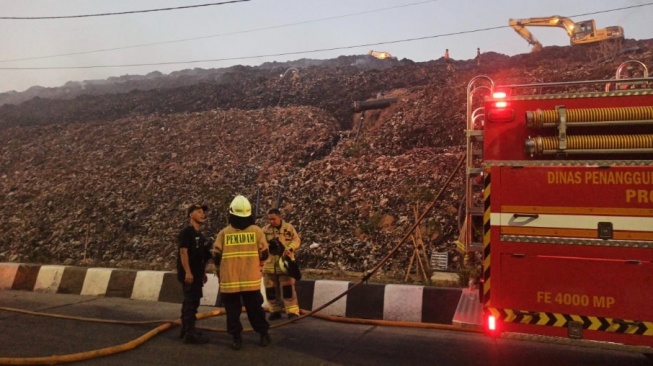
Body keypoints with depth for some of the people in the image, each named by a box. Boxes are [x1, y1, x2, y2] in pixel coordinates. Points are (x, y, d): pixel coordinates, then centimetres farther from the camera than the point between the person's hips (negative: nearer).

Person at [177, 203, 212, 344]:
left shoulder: (200, 235, 17)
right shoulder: (186, 232, -12)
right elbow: (183, 252, -19)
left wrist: (203, 273, 21)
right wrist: (187, 272, -24)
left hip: (197, 274, 10)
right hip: (189, 274, -10)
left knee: (191, 302, 15)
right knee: (191, 303, -9)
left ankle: (186, 330, 24)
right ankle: (190, 334, -6)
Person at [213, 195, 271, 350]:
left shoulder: (223, 233, -5)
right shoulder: (256, 231, -5)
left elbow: (216, 257, -1)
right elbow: (264, 255, 0)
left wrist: (222, 267, 19)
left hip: (229, 281, -1)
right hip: (251, 280, 1)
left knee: (233, 311, 11)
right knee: (255, 309, 14)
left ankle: (237, 338, 12)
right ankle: (264, 335, 23)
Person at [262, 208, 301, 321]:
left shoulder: (289, 227, 0)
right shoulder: (265, 230, 6)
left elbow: (296, 240, -2)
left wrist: (290, 248, -19)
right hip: (269, 264, 3)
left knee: (288, 288, -5)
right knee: (271, 289, 10)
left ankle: (293, 312, 0)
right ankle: (275, 311, 24)